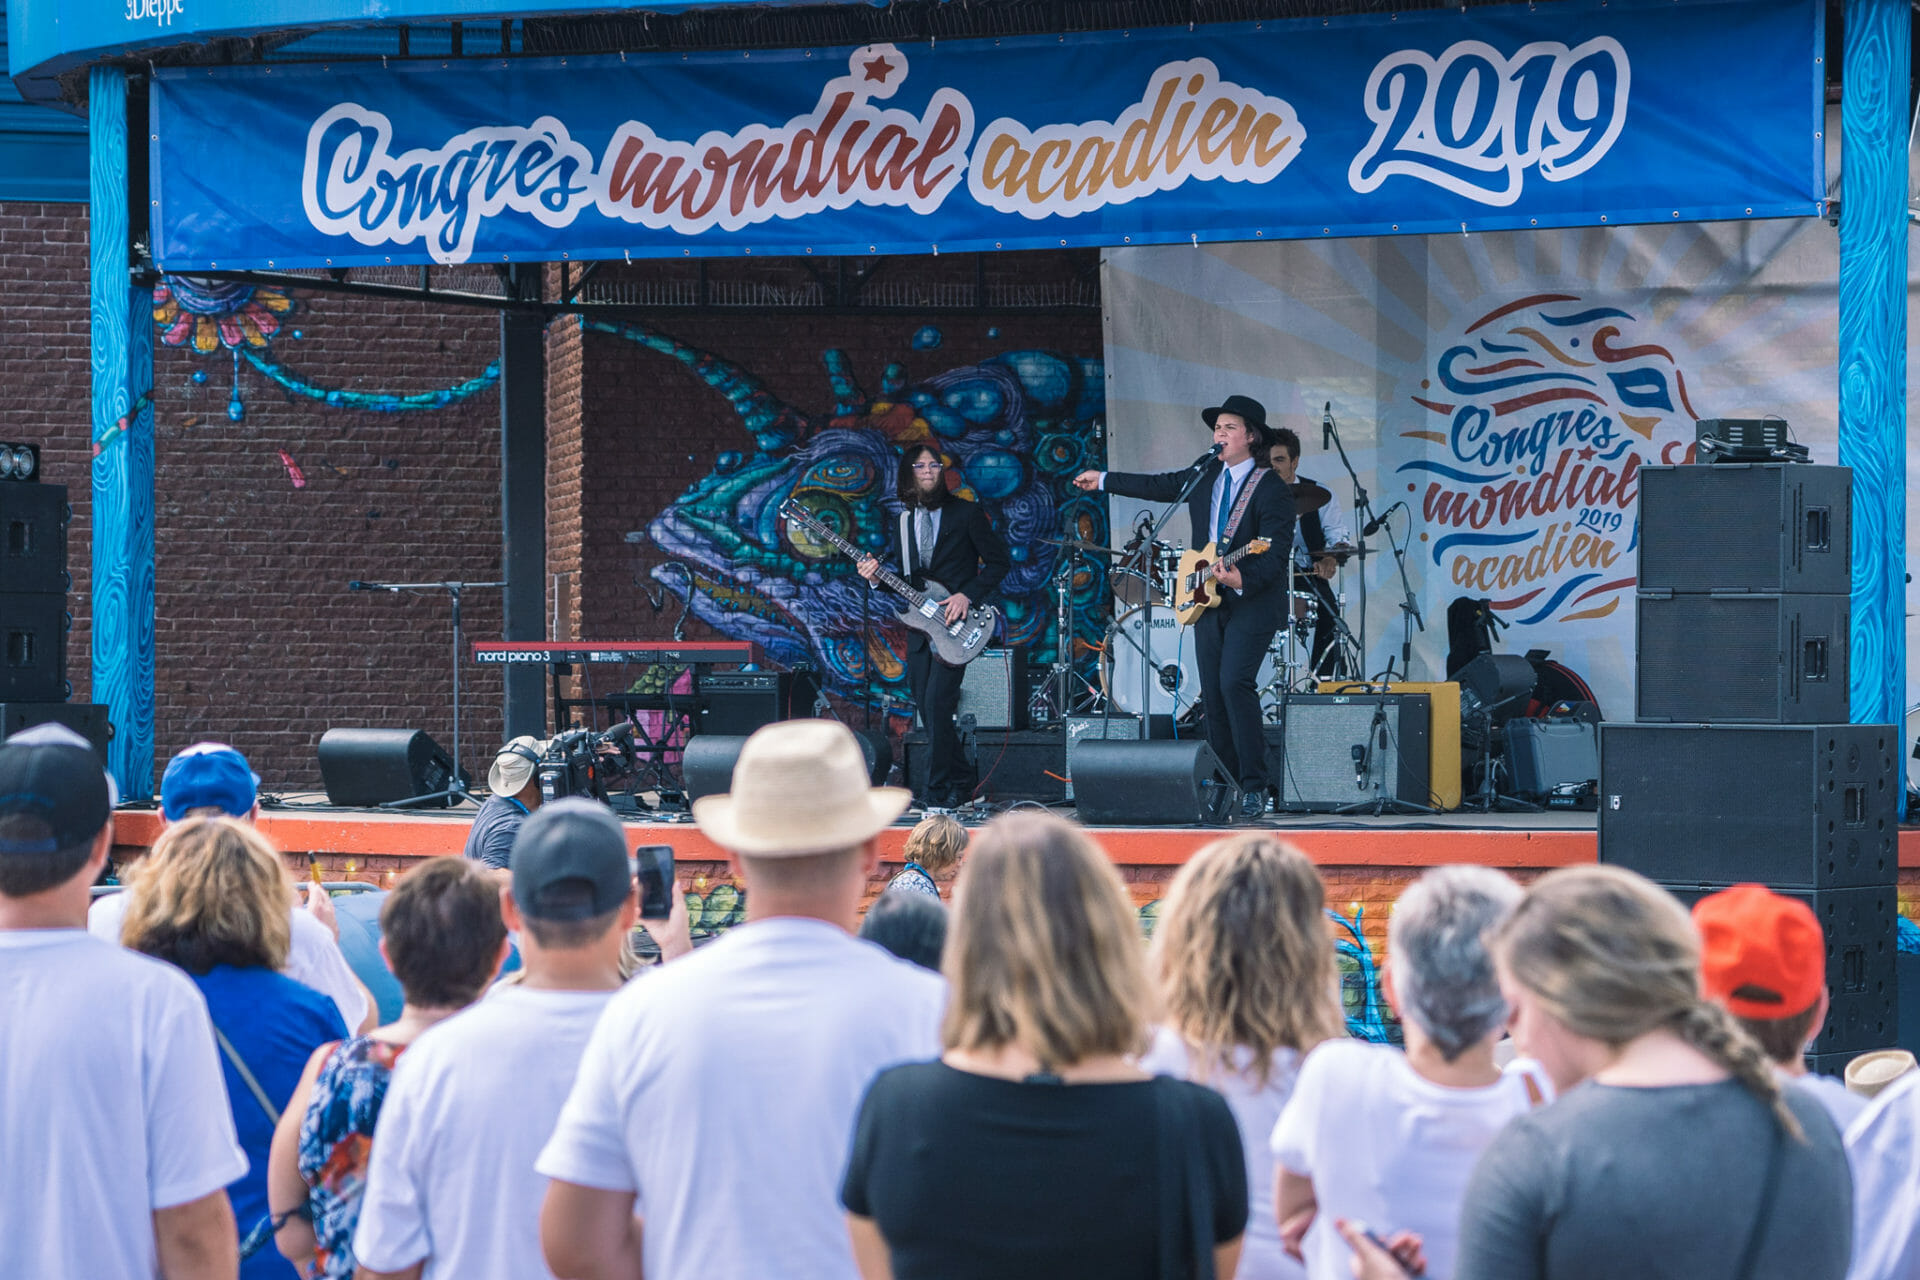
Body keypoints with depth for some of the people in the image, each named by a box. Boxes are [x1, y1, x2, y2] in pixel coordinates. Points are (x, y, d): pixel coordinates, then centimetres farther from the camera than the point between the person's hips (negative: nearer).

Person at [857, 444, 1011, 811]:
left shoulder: (966, 513, -2)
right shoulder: (904, 520, 13)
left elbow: (999, 560, -3)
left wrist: (967, 595, -13)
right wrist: (878, 576, -4)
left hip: (956, 625, -6)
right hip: (919, 625, 6)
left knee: (936, 706, -17)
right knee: (927, 711, 6)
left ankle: (940, 795, -13)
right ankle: (961, 783, 20)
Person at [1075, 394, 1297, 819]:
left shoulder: (1271, 490, -11)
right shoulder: (1205, 475, 11)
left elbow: (1275, 556, -18)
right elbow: (1157, 486, 26)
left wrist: (1241, 579, -34)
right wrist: (1104, 480, 34)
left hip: (1254, 599, -7)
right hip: (1207, 602, 7)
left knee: (1234, 682, -22)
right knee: (1212, 693, 4)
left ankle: (1254, 787, -19)